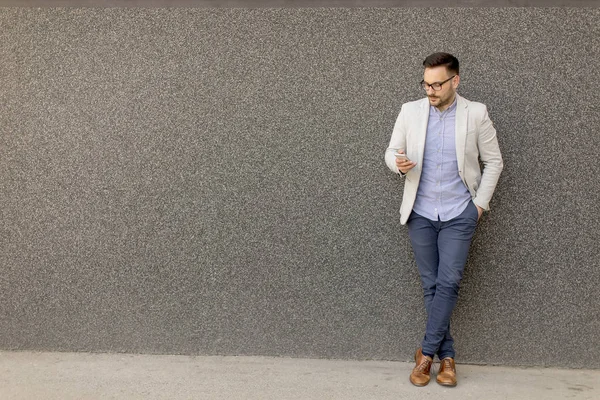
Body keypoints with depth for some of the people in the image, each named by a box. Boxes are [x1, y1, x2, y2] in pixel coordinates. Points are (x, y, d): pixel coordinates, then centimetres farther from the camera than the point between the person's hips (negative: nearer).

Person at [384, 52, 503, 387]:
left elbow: (493, 161, 4)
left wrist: (480, 204, -2)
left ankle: (427, 352, 7)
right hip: (421, 213, 2)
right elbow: (392, 151, 6)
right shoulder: (410, 111, 1)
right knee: (431, 285, 6)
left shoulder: (476, 114, -3)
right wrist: (398, 164, -18)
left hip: (459, 214, -2)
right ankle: (446, 355, 18)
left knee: (448, 283, -8)